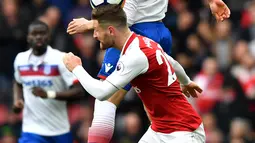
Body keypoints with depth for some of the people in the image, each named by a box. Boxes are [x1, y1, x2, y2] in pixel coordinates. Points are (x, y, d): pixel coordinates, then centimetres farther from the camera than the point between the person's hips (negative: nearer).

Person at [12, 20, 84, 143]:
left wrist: (49, 94, -28)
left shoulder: (61, 59, -11)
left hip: (59, 130, -1)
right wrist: (17, 100, 3)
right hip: (32, 130, 1)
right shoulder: (20, 59, 3)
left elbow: (78, 91, -15)